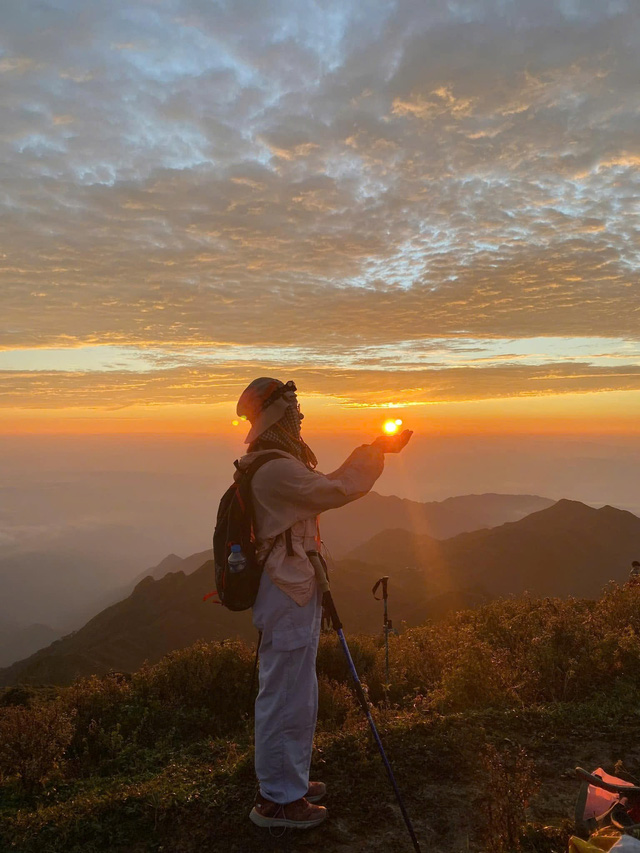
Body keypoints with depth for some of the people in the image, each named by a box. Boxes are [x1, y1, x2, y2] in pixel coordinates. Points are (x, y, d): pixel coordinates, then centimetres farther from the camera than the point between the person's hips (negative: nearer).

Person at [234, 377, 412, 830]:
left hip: (292, 592, 11)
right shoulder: (275, 469, -22)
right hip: (288, 595, -11)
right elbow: (336, 491, -24)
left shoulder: (275, 464, 14)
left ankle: (288, 781, 37)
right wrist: (376, 452, -13)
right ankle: (277, 799, 18)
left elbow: (324, 486, 18)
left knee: (294, 693, 21)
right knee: (286, 695, 2)